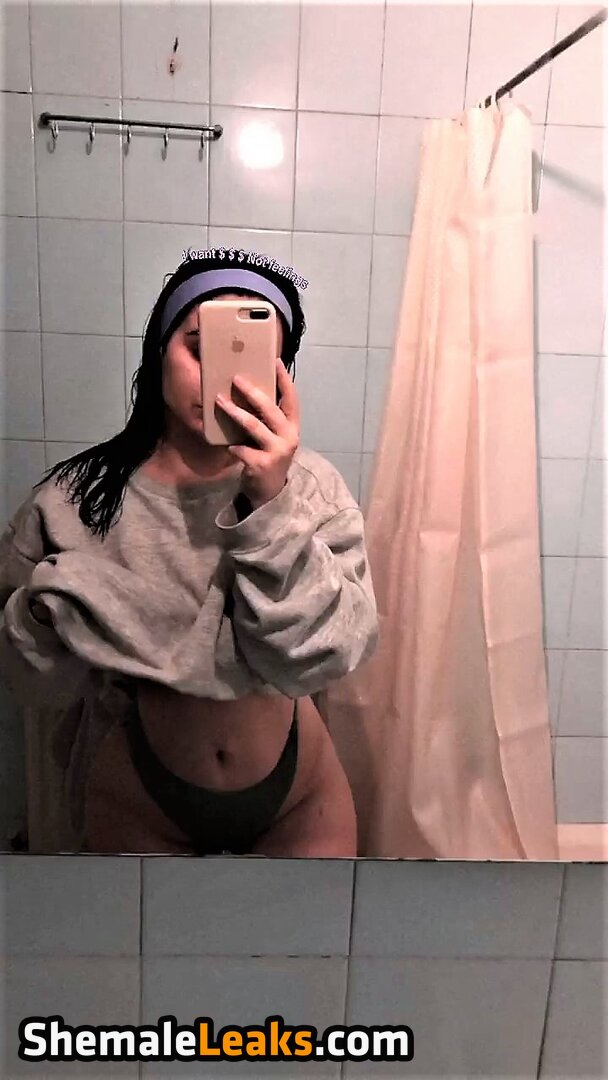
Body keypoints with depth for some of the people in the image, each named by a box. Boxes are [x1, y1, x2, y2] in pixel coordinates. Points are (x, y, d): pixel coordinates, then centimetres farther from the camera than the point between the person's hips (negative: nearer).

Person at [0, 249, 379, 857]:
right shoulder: (74, 501, -15)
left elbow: (317, 658, -24)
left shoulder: (310, 488, -16)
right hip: (134, 809, 1)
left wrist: (274, 505, -34)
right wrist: (53, 606, -29)